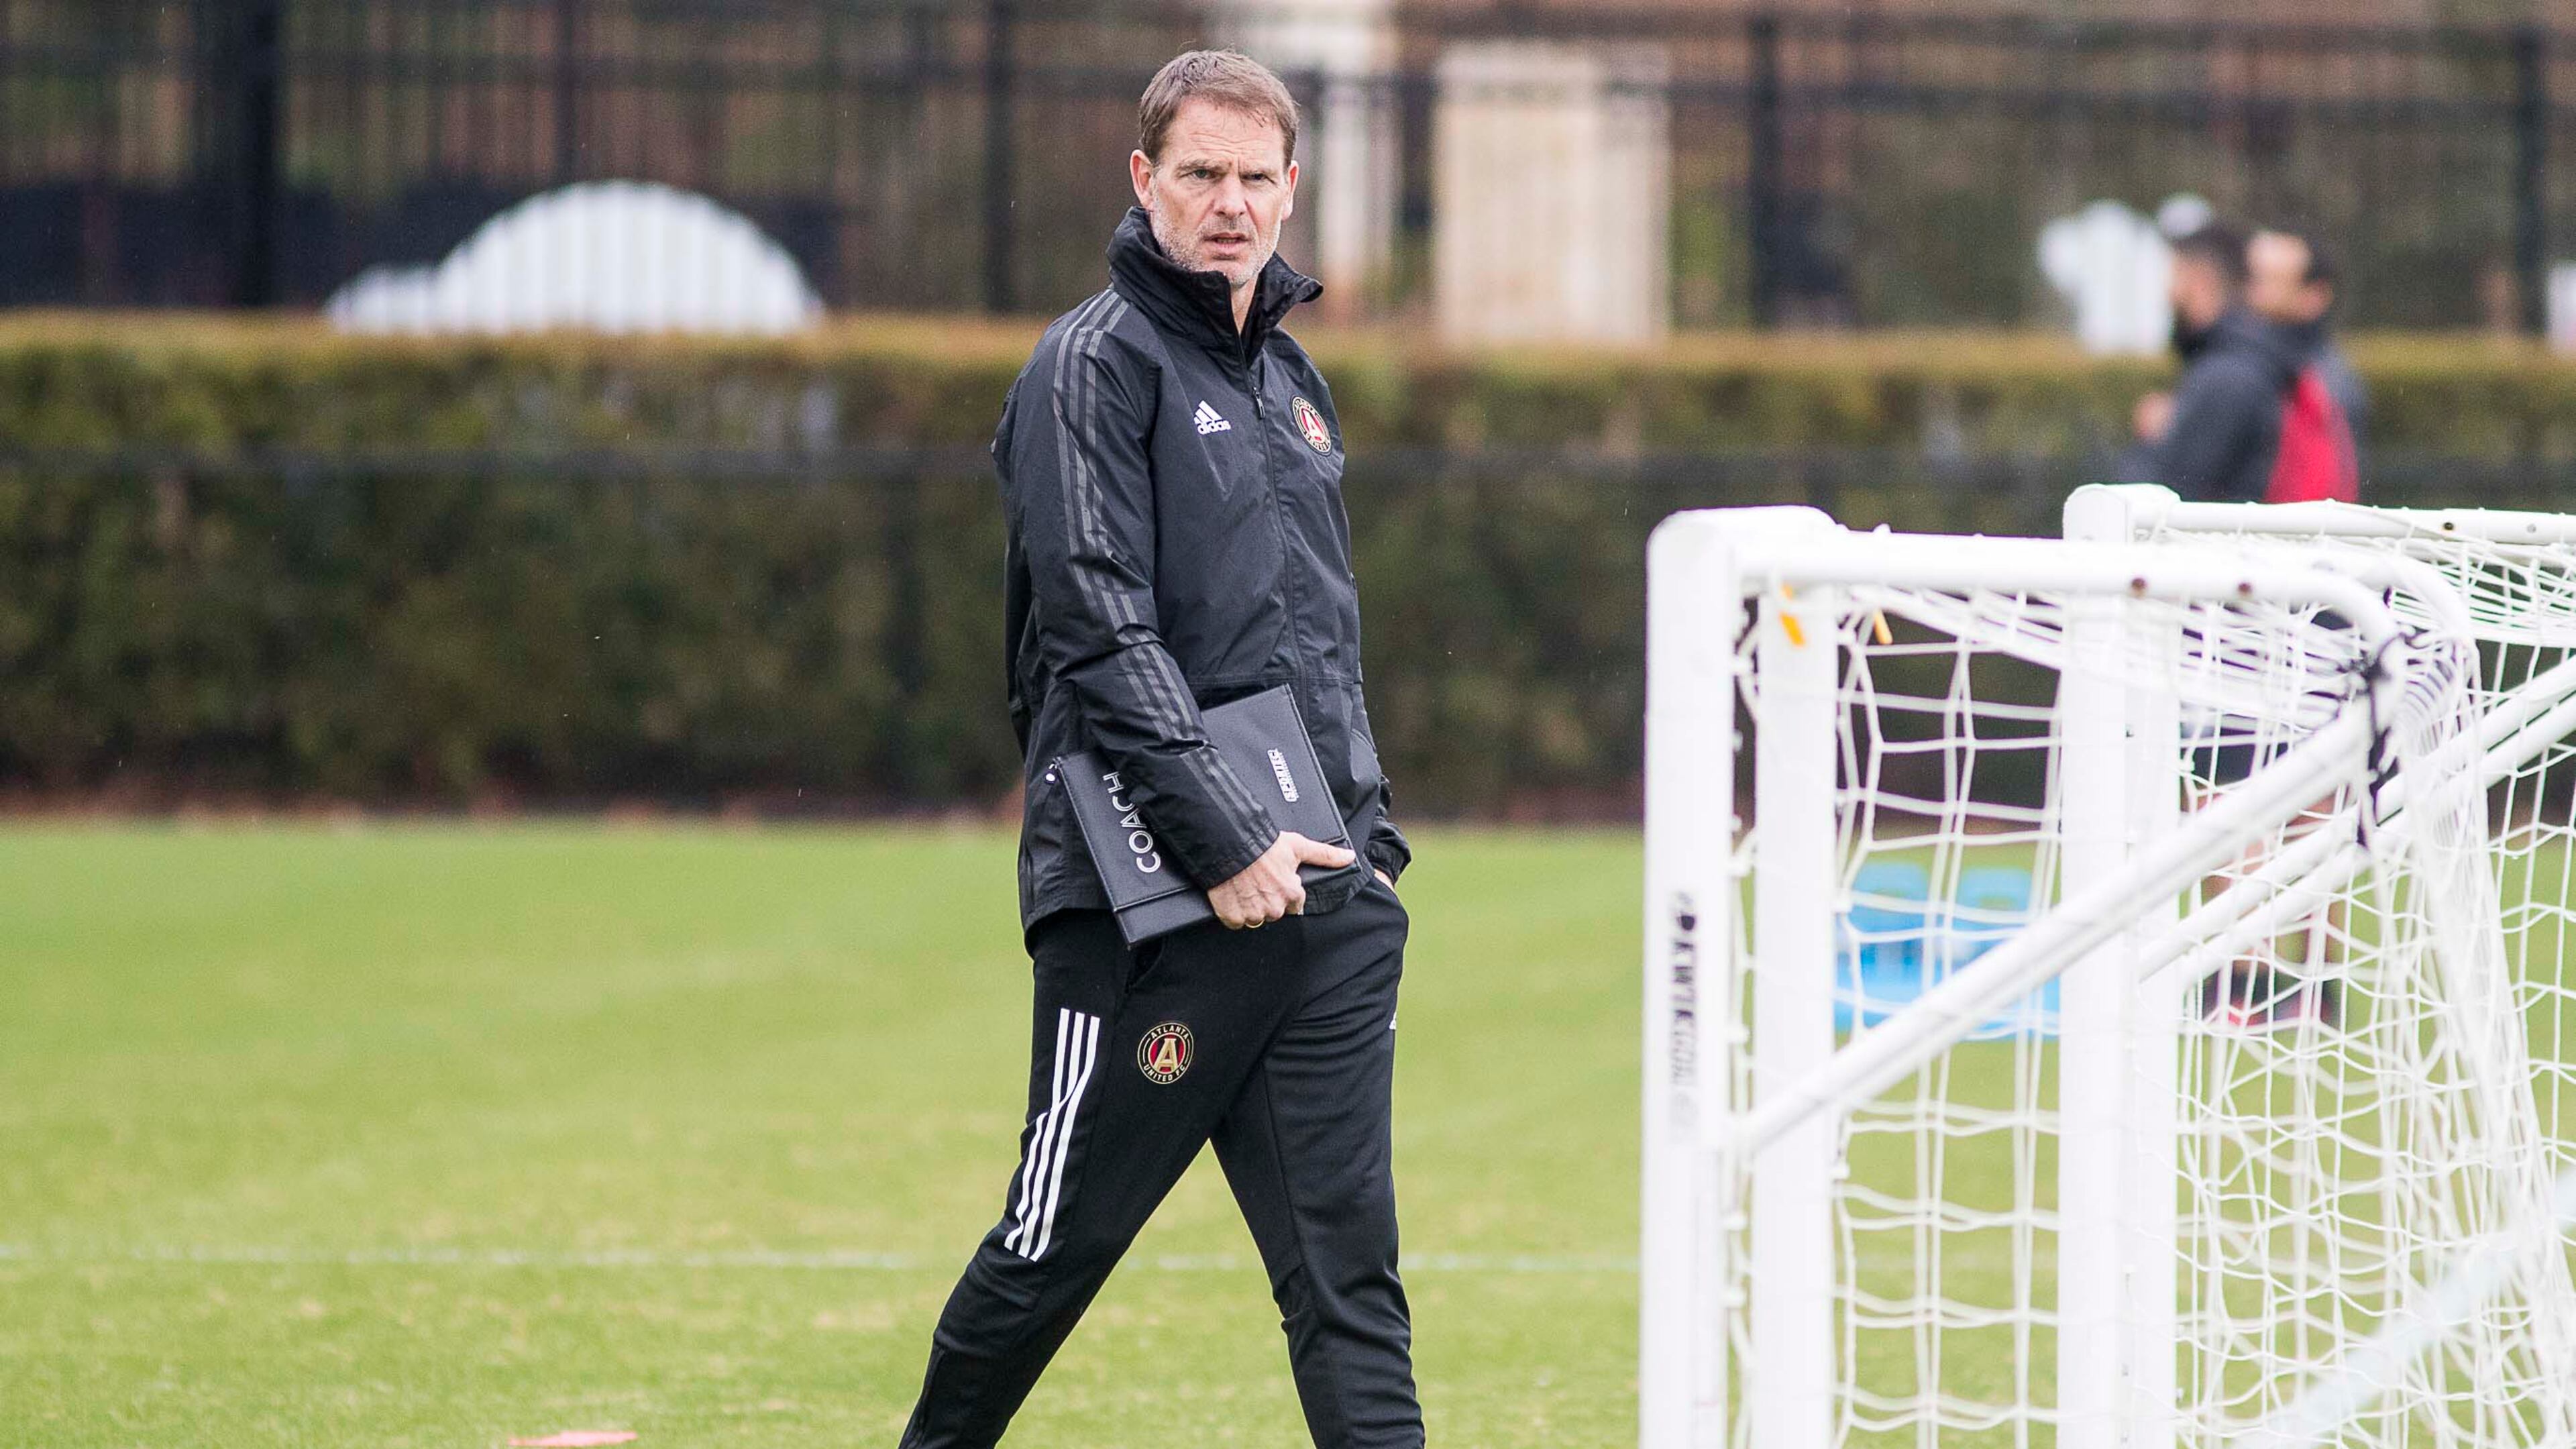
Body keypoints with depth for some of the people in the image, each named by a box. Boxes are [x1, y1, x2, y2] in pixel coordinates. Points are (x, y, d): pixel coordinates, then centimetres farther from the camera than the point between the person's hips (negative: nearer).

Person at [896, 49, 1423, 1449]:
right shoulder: (1098, 365, -5)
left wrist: (1366, 831, 13)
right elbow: (1103, 638, -14)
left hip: (1326, 907, 6)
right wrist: (1222, 840, -19)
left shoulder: (1290, 379, 19)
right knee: (1059, 1242, 3)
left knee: (1347, 1269, -1)